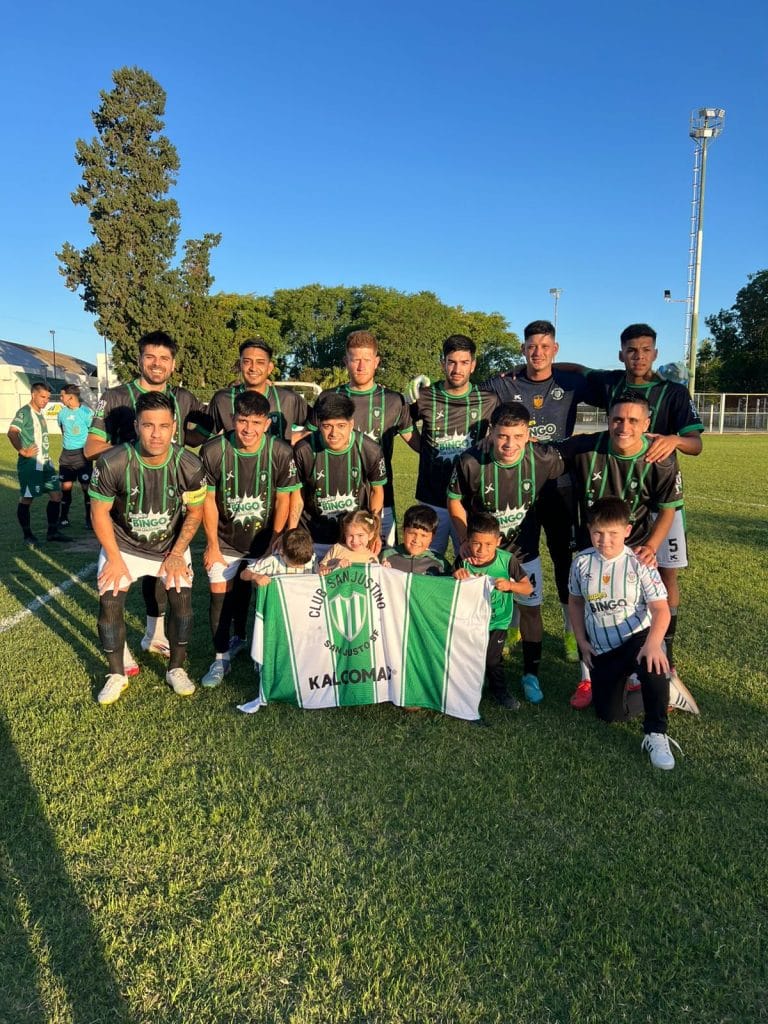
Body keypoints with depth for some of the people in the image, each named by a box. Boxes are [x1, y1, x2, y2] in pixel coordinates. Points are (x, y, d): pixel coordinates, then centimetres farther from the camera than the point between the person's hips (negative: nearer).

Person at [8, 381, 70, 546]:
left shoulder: (40, 412, 14)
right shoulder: (24, 412, -13)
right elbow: (12, 433, -27)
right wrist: (22, 451, -24)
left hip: (45, 462, 9)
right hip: (30, 464, -9)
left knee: (56, 494, 9)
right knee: (26, 499, 1)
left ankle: (52, 531, 18)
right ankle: (28, 536, 10)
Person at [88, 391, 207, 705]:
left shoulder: (189, 466, -22)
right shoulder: (112, 463, -26)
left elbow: (195, 512, -6)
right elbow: (99, 512, -12)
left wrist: (177, 554, -10)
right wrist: (114, 558, -13)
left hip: (171, 546, 1)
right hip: (123, 544, 0)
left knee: (182, 597, -11)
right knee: (110, 601, -11)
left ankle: (176, 669, 12)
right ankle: (117, 674, 11)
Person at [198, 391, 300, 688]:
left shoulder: (282, 454, -18)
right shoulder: (212, 451, -17)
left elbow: (283, 502, -9)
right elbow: (208, 500, -8)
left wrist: (273, 546, -7)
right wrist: (212, 545, -5)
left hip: (263, 539, 0)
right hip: (225, 540, 0)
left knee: (245, 592, 11)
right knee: (220, 595, -1)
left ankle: (240, 637, 39)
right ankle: (221, 657, 17)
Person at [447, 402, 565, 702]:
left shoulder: (544, 459, -25)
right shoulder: (470, 462, -27)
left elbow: (564, 468, 1)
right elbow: (455, 502, -10)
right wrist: (467, 541, -9)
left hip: (524, 549, 1)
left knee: (530, 608, 11)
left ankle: (531, 675, 31)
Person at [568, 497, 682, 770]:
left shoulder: (639, 563, -14)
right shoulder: (582, 562, -4)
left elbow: (660, 608, -17)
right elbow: (576, 602, 10)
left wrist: (653, 643, -35)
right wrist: (582, 642, 4)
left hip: (637, 637, -3)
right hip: (601, 649, 3)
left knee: (652, 664, -40)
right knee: (610, 715, 3)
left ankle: (656, 734, -24)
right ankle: (624, 677, 35)